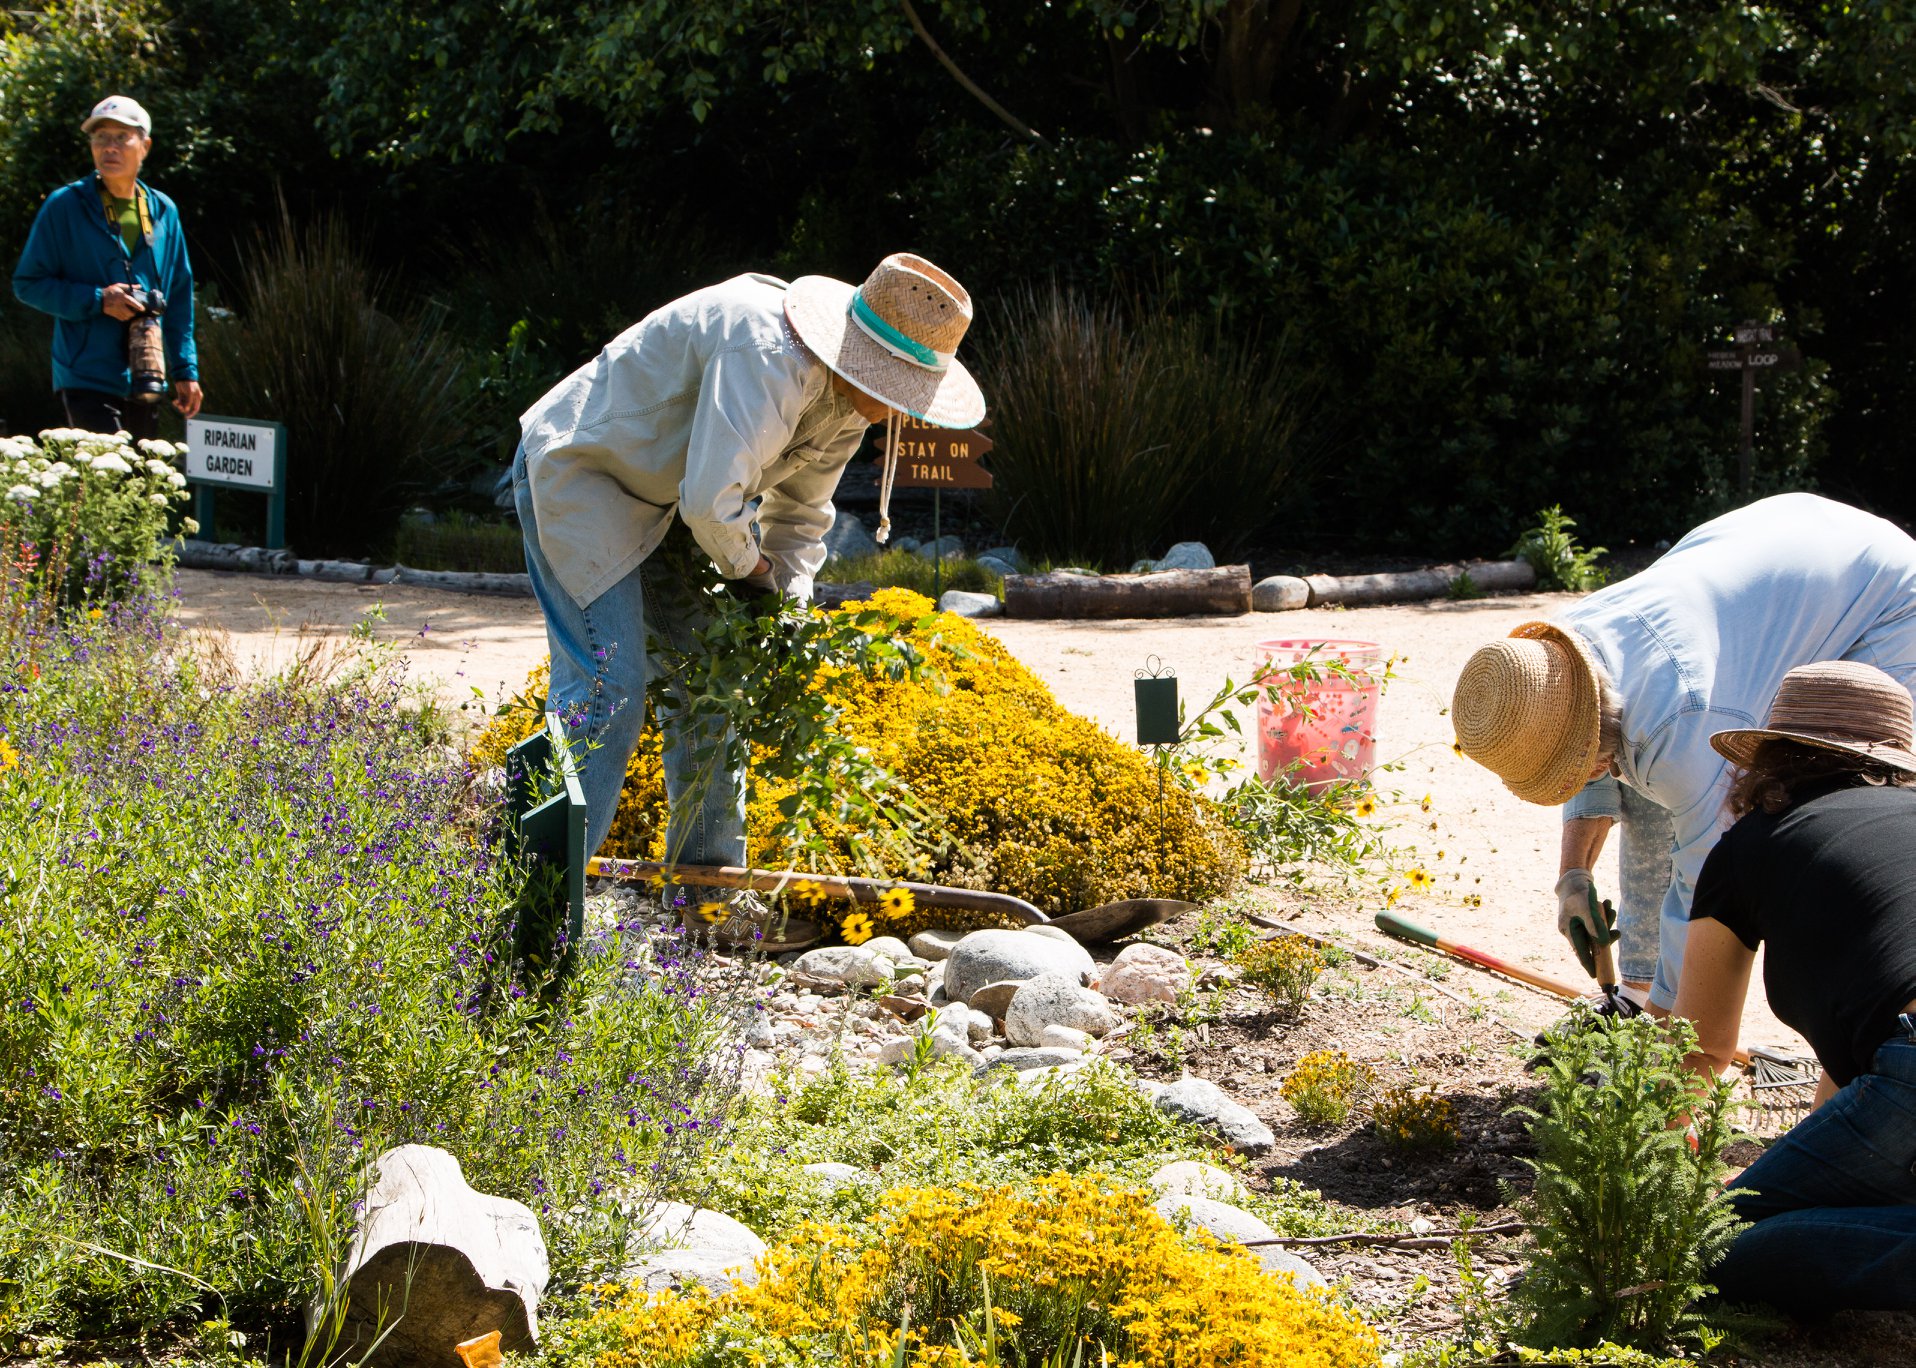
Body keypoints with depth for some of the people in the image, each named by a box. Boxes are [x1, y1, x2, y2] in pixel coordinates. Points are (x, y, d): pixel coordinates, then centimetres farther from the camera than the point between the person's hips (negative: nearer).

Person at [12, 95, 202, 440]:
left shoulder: (163, 212, 11)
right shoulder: (65, 206, -2)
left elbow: (179, 298, 15)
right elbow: (28, 284, -2)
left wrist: (185, 371, 10)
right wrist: (96, 301, -15)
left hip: (146, 383, 5)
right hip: (87, 380, -5)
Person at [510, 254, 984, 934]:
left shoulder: (850, 399, -1)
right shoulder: (770, 361, -33)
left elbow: (800, 515, 13)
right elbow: (710, 500, -40)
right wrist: (747, 567, -20)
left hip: (662, 498, 10)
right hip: (575, 475, -10)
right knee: (607, 689, -17)